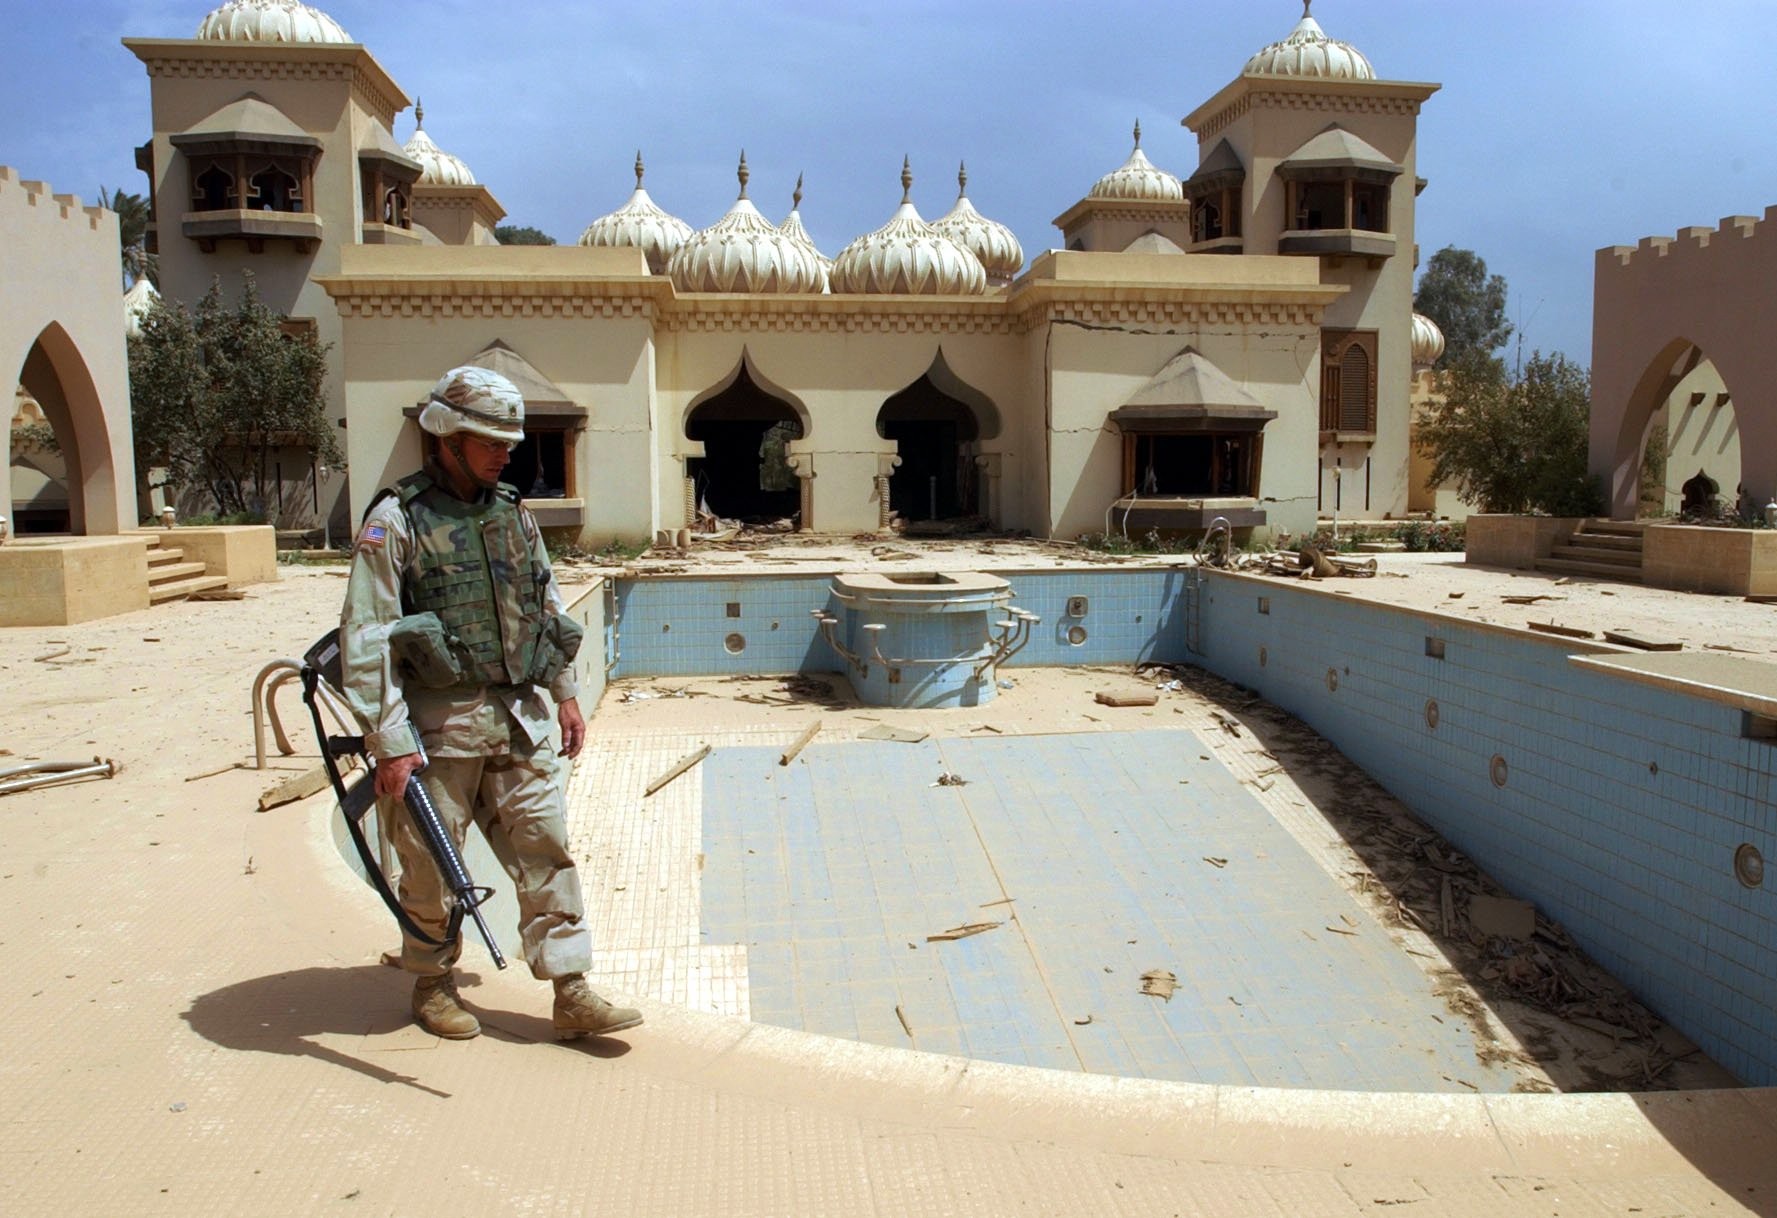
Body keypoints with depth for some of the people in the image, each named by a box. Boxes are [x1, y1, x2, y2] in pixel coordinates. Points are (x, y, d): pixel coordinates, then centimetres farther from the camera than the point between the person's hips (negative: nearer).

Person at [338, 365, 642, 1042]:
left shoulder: (512, 512, 11)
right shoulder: (396, 521, -9)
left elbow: (548, 606, 19)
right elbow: (366, 639, -13)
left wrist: (564, 692, 16)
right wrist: (390, 742, -17)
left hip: (518, 715, 5)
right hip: (440, 722, -5)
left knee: (545, 849, 2)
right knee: (432, 865, 8)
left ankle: (571, 993, 7)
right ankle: (432, 986, 29)